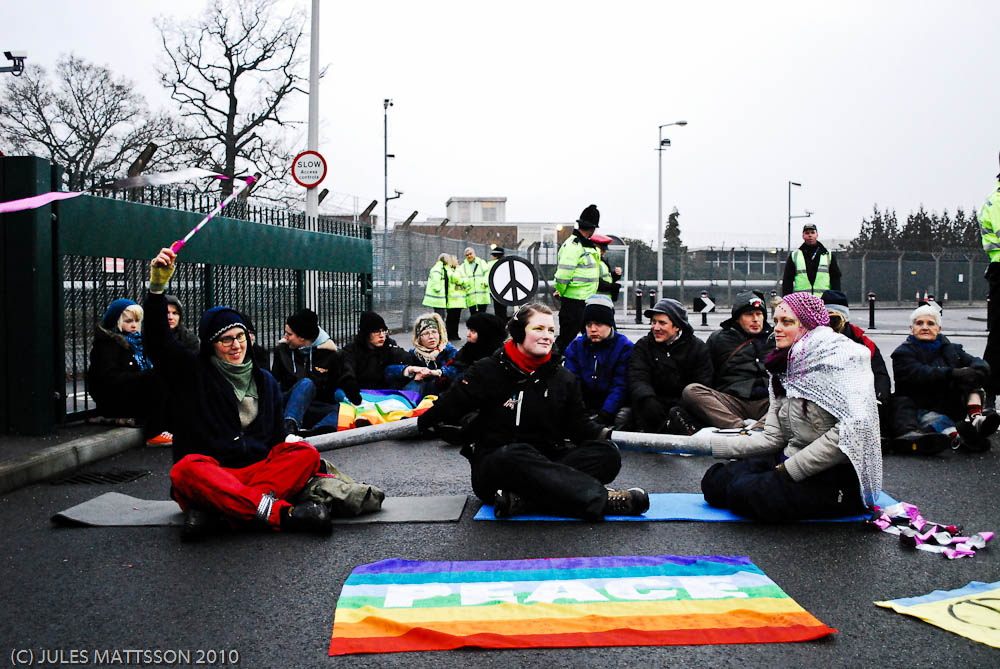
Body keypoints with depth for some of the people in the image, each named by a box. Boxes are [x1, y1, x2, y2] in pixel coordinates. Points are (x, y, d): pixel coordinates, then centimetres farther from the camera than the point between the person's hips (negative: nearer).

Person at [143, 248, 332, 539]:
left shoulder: (265, 381, 19)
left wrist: (289, 468, -1)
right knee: (186, 470, -36)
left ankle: (212, 511, -37)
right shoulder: (193, 373, 9)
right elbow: (157, 340, -6)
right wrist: (157, 286, -20)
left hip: (256, 473, 3)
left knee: (306, 452, -22)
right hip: (208, 475, -3)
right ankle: (279, 513, -49)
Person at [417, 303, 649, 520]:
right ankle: (602, 500, -44)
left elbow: (578, 423, 12)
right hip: (496, 466, -4)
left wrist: (605, 435, -4)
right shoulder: (488, 372, -1)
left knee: (607, 453, -21)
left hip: (547, 463, 4)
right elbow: (449, 408, 3)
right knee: (514, 455, -40)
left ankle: (523, 501, -39)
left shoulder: (564, 378, 11)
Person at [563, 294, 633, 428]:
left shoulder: (625, 347, -2)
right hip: (584, 405, 2)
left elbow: (620, 386, -10)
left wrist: (604, 415, -23)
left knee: (623, 419, -33)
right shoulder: (576, 346, 8)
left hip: (613, 406, -2)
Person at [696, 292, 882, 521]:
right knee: (714, 480, -5)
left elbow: (854, 427, -25)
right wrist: (711, 442, 4)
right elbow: (772, 438, 10)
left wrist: (789, 469, -20)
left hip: (840, 477, -8)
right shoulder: (785, 368, 12)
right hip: (792, 462, 8)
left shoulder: (840, 356, -12)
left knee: (745, 491, -27)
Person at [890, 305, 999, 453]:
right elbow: (919, 374, -17)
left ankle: (975, 418, -35)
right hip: (920, 408, -4)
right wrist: (953, 373, -30)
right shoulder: (903, 353, 4)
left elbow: (981, 365, 4)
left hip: (952, 407, 4)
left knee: (969, 378, -14)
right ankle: (956, 435, -65)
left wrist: (975, 372, -22)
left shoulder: (951, 349, 19)